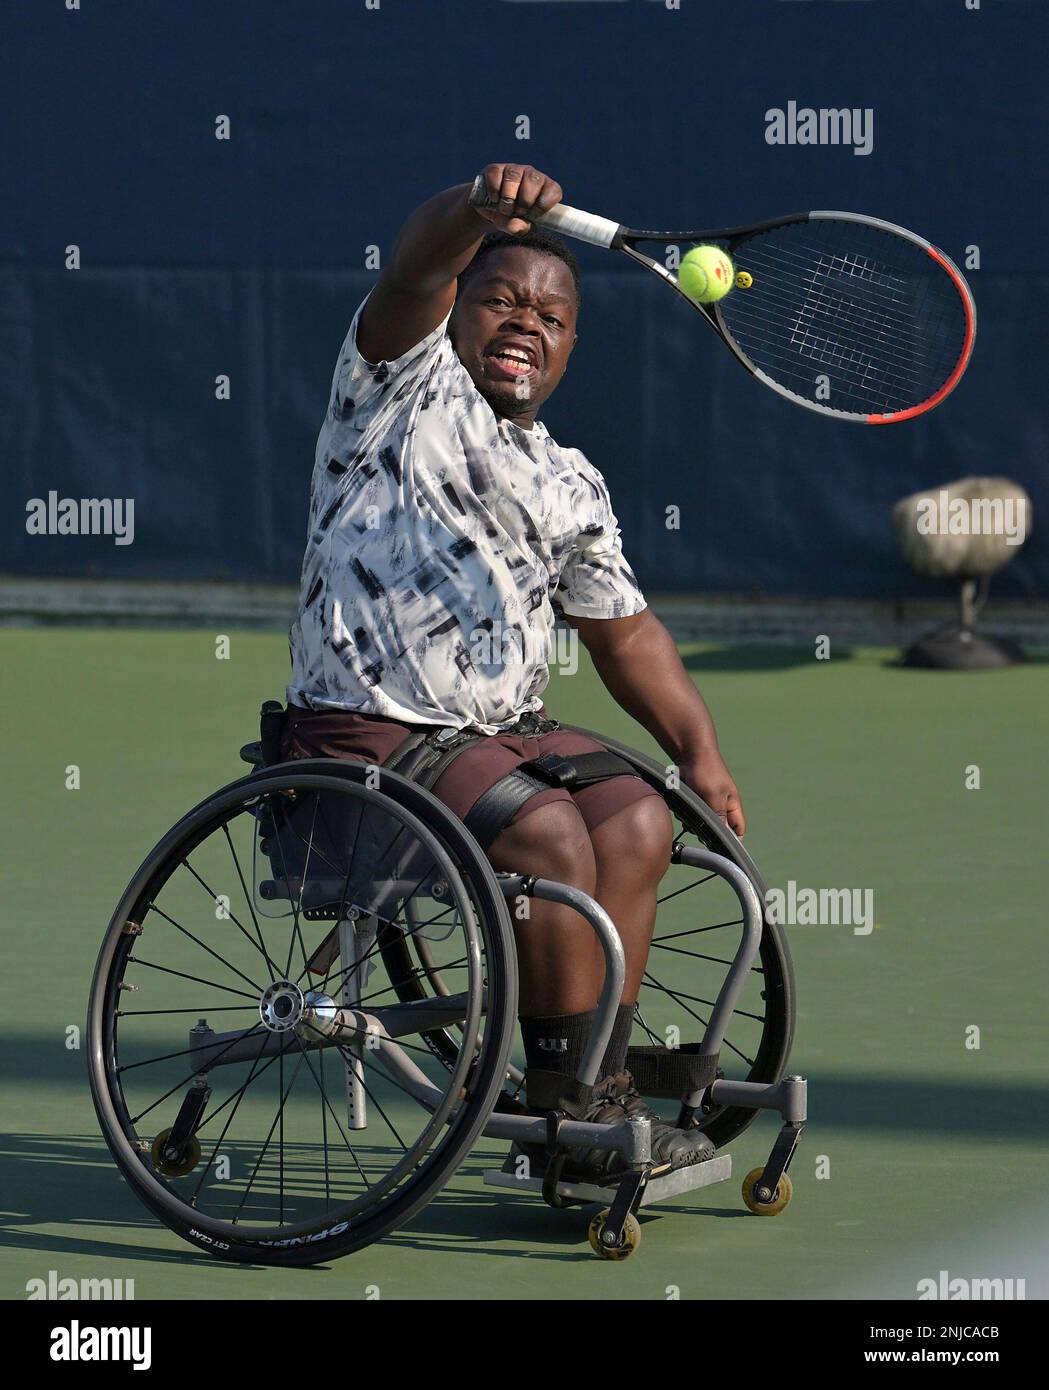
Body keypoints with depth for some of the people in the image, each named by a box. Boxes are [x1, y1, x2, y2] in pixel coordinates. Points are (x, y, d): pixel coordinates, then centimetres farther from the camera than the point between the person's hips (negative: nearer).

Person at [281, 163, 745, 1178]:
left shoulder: (572, 486, 19)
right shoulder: (408, 381, 2)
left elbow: (624, 630, 25)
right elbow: (417, 266, -19)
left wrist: (699, 749, 12)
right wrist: (482, 205, -41)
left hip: (507, 733, 7)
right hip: (366, 732, -7)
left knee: (638, 819, -17)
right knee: (549, 834, -26)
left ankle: (598, 1093, -14)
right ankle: (574, 1105, -16)